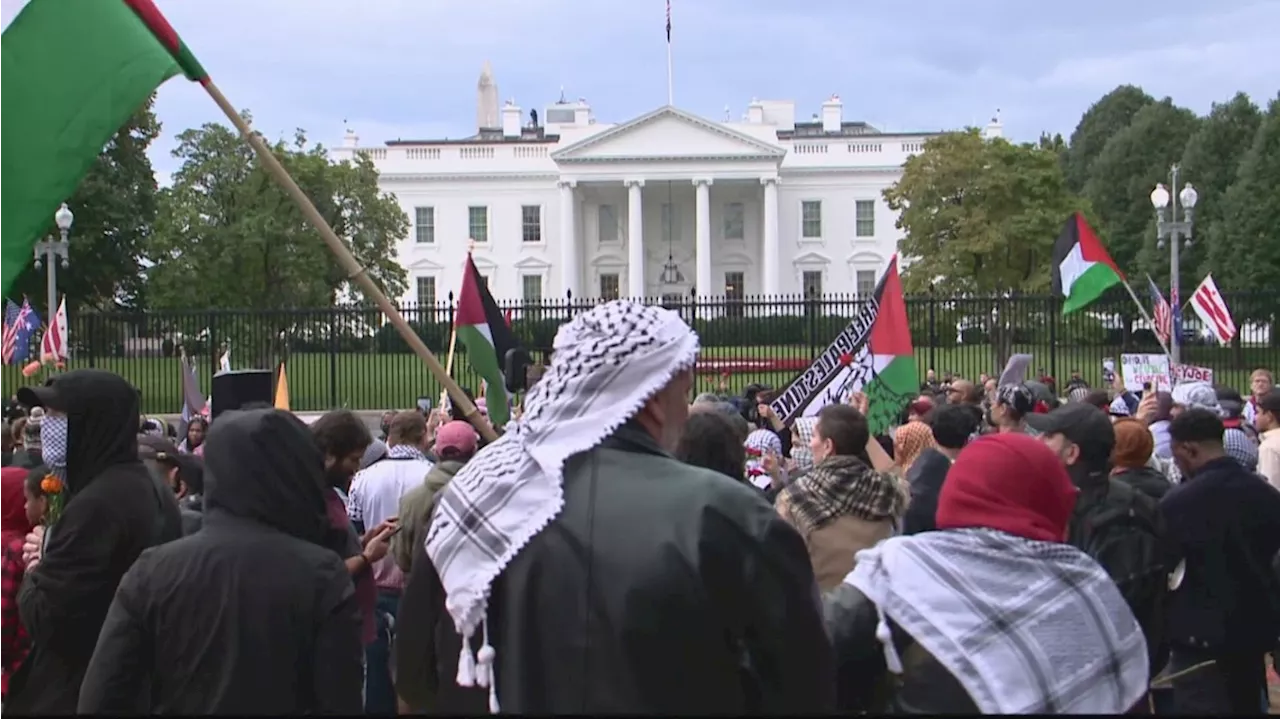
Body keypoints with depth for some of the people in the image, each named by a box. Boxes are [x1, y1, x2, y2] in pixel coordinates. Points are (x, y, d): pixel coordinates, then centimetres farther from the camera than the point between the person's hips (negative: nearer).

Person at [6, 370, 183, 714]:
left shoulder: (95, 505, -21)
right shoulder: (156, 492, 7)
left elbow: (45, 618, -23)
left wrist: (35, 572, -3)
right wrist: (54, 563, 4)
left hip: (75, 694, -8)